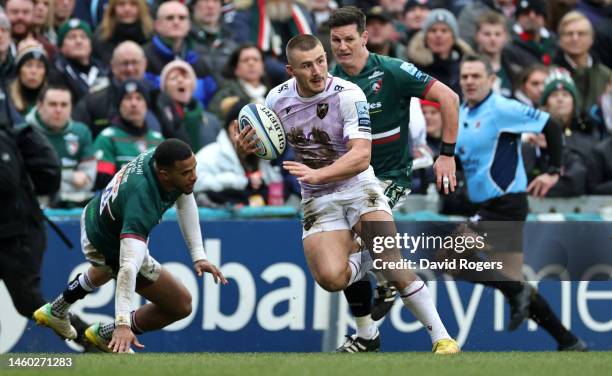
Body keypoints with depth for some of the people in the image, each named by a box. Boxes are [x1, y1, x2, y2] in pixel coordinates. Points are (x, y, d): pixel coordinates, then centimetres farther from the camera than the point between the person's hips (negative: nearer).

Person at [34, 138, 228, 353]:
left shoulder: (158, 159, -23)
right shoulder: (142, 202, -46)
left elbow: (185, 201, -4)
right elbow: (129, 266, -52)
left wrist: (198, 255, -8)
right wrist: (123, 323, -57)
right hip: (110, 250, -8)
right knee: (181, 305, -5)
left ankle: (55, 312, 65)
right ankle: (106, 335, 11)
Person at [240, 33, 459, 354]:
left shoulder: (348, 95, -17)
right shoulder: (277, 98, -3)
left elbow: (361, 156, -25)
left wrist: (317, 174, -40)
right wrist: (250, 144, -10)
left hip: (358, 187, -3)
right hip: (317, 201, 3)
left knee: (393, 265, -23)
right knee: (330, 278, -22)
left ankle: (442, 337, -12)